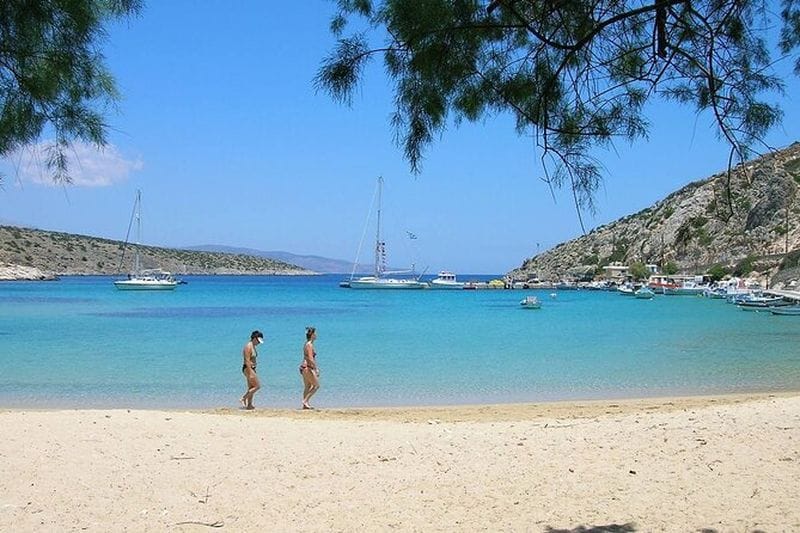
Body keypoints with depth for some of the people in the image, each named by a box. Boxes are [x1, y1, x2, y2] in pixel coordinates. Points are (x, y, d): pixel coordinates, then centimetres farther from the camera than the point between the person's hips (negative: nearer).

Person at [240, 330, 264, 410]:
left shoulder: (253, 346, 14)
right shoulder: (248, 347, -16)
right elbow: (247, 361, -22)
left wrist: (253, 372, 22)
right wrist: (250, 374, -25)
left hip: (252, 368, 10)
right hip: (248, 369, -10)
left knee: (251, 388, 11)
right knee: (257, 386, -11)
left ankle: (249, 405, 14)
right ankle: (243, 399, -7)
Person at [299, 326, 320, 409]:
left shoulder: (307, 344, 15)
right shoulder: (309, 345, -15)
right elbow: (310, 359, -22)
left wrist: (316, 368, 23)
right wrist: (316, 369, -18)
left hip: (305, 367, 10)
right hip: (307, 368, -10)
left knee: (307, 387, 12)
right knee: (316, 385, -4)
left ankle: (305, 405, 13)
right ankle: (305, 401, -7)